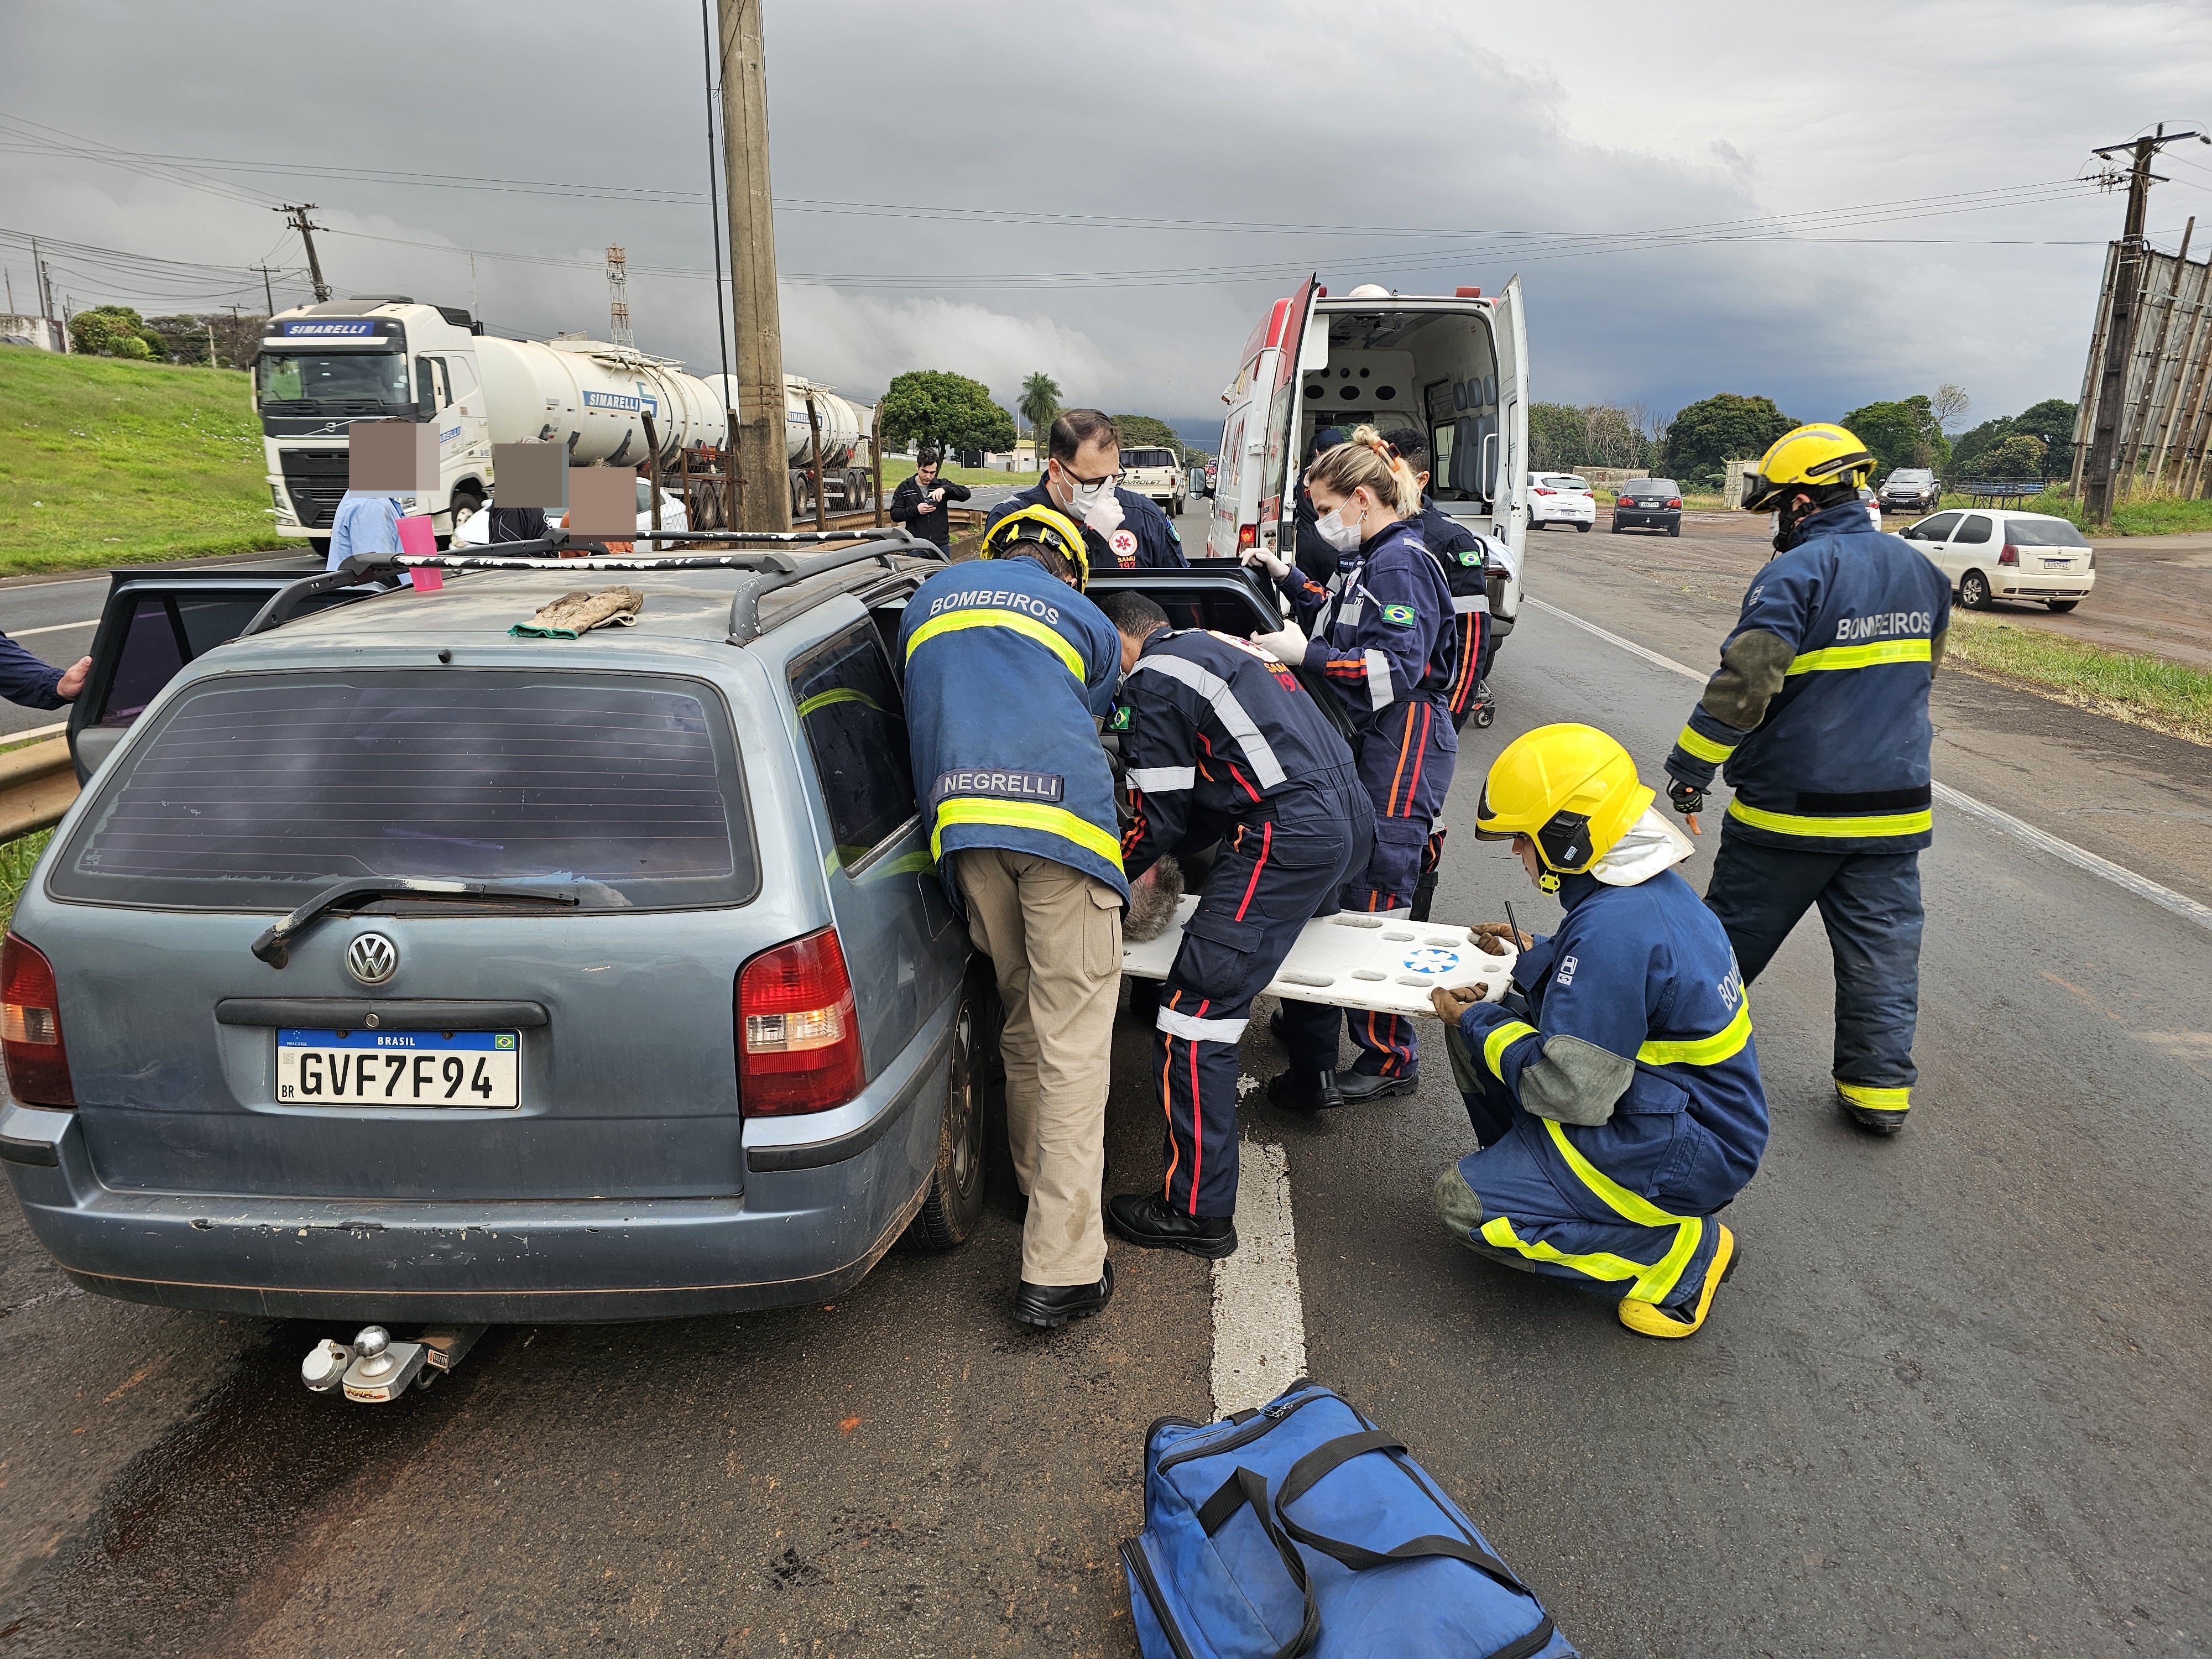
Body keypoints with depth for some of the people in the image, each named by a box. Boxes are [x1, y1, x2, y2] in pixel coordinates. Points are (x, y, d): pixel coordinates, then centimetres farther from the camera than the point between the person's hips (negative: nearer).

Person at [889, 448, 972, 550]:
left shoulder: (942, 485, 8)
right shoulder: (905, 487, 7)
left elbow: (966, 493, -4)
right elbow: (894, 514, 2)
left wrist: (945, 489, -20)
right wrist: (916, 510, -14)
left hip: (941, 545, 1)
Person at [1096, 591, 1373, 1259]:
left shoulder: (1152, 680, 0)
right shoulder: (1227, 646, 28)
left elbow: (1161, 815, 0)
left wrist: (1116, 872, 18)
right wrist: (1157, 860, 29)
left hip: (1287, 838, -10)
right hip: (1354, 816, 10)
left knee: (1195, 1013, -8)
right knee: (1294, 934, 36)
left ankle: (1199, 1211, -4)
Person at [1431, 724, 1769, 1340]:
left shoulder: (1613, 930, -31)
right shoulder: (1658, 890, 0)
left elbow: (1571, 1092, -26)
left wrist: (1476, 1022, -13)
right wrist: (1540, 955, 13)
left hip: (1688, 1154, -10)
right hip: (1684, 1105, 10)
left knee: (1463, 1203, -11)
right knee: (1481, 1023, 6)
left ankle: (1682, 1253, -2)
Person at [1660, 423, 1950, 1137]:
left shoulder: (1795, 575, -17)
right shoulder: (1920, 572, 8)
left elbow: (1743, 684, -23)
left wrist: (1689, 768, -14)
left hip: (1790, 809, -6)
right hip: (1895, 806, 6)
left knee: (1734, 933, 10)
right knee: (1882, 950, 12)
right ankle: (1880, 1087, 17)